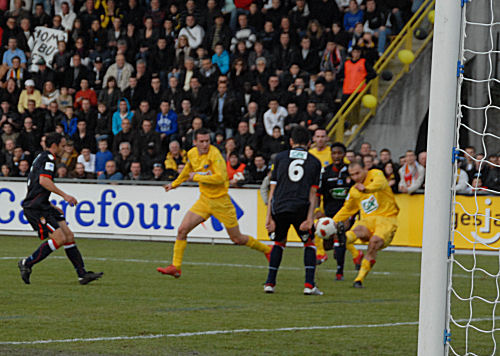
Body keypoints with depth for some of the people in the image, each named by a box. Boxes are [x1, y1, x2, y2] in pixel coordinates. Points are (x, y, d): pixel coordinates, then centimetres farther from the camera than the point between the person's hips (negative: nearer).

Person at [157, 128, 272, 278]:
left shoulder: (214, 154, -20)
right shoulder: (191, 154, 2)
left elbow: (220, 177, -30)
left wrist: (197, 177, -21)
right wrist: (175, 184, 37)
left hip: (221, 201, -6)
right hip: (204, 200, 6)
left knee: (237, 239, 2)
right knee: (182, 230, -7)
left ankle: (267, 250, 25)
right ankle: (175, 267, -1)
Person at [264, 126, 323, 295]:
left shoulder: (280, 157, 11)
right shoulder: (315, 162, 11)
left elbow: (273, 189, 7)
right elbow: (312, 193, 4)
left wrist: (269, 216, 5)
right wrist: (309, 218, -1)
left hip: (279, 207, 1)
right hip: (301, 208, -1)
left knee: (279, 242, 21)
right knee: (310, 243, 15)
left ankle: (270, 282, 14)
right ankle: (309, 284, 3)